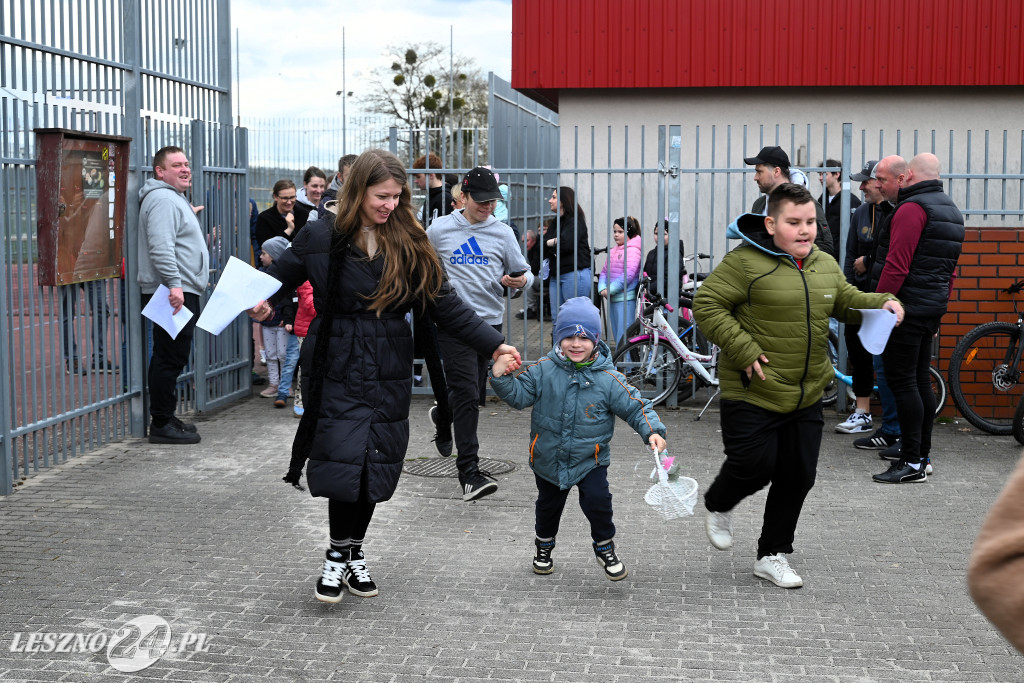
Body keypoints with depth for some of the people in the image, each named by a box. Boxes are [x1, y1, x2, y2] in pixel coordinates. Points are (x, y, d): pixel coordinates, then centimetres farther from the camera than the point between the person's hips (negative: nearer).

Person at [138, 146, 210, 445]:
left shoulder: (174, 198, 23)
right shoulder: (163, 199, -13)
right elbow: (161, 246, -26)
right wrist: (174, 284, -31)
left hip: (180, 292, 11)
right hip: (173, 293, -11)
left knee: (169, 358, 14)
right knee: (170, 358, -9)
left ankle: (164, 419, 21)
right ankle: (162, 424, -6)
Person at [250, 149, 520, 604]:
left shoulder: (410, 245, 2)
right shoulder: (321, 237, -4)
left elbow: (446, 305, 3)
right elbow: (280, 275, 8)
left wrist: (494, 344, -4)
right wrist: (262, 303, -15)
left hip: (389, 373, 3)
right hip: (336, 369, -3)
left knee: (374, 465, 7)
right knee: (344, 460, -10)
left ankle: (354, 555, 26)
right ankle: (338, 555, 12)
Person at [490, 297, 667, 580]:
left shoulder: (607, 378, -13)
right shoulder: (543, 370, -10)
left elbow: (635, 407, -10)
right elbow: (518, 395, -5)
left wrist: (652, 431, -24)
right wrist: (501, 377, -22)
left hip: (590, 459, -2)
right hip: (548, 458, 2)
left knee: (598, 501, -14)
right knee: (548, 505, 19)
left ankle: (604, 547, 14)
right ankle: (544, 544, 48)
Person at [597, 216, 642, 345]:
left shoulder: (633, 250, -8)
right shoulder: (613, 250, 16)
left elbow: (629, 274, -17)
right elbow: (604, 271, 16)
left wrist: (611, 290, -16)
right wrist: (602, 289, -2)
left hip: (625, 299, -8)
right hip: (612, 298, 8)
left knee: (623, 337, -10)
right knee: (616, 335, 12)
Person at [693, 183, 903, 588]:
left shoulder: (825, 265, 10)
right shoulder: (744, 263, -13)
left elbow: (847, 301, 24)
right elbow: (707, 305, -14)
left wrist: (881, 304, 4)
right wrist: (743, 351, -19)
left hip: (807, 397, 7)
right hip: (753, 393, -6)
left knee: (798, 477, 8)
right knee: (754, 467, -4)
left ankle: (773, 555, 23)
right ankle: (718, 506, 31)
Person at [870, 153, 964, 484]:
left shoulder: (912, 208, -14)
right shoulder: (951, 211, 17)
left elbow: (896, 267, -20)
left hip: (905, 309, -10)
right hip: (932, 309, 10)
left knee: (902, 382, -6)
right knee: (920, 379, 15)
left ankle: (913, 463, -5)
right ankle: (923, 454, 21)